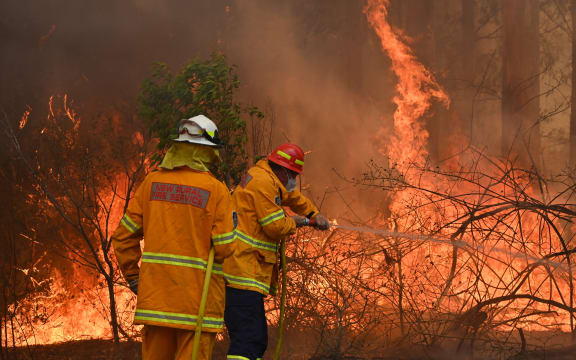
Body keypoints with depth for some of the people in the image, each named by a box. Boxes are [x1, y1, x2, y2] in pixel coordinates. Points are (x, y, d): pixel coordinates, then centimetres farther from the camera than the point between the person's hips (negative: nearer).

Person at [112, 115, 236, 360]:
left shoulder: (152, 182, 4)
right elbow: (225, 248, -10)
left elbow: (124, 236, 6)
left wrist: (132, 277, 16)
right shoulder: (216, 190, -7)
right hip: (198, 297, -4)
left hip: (155, 294, 4)